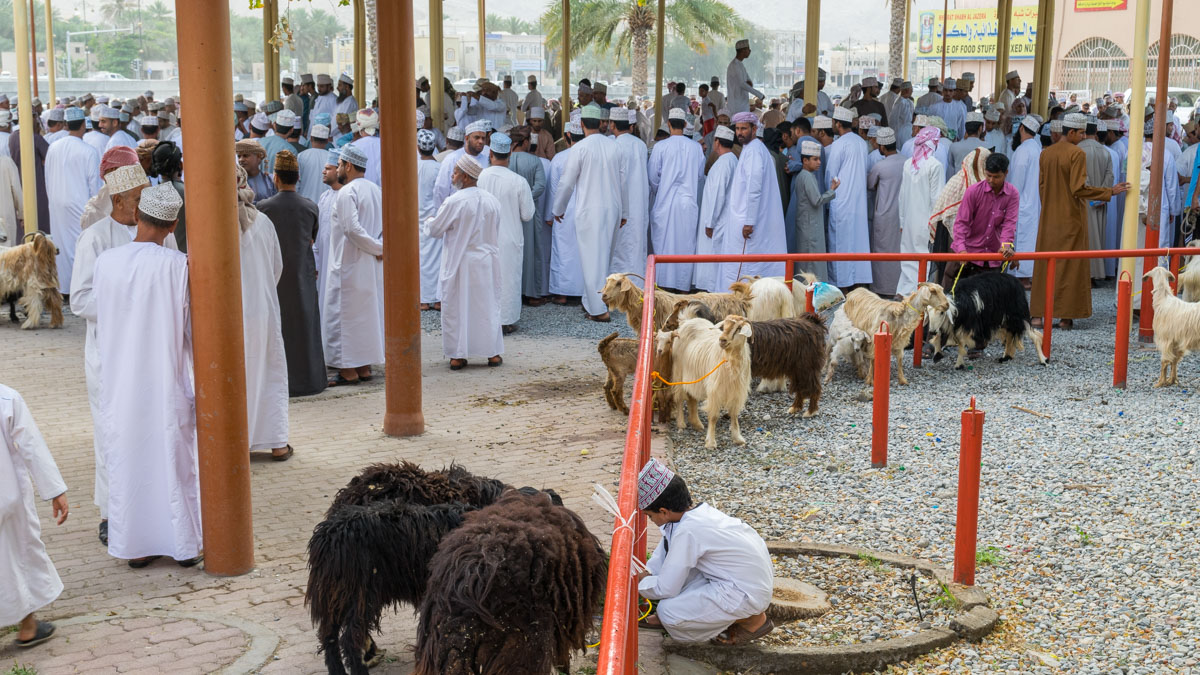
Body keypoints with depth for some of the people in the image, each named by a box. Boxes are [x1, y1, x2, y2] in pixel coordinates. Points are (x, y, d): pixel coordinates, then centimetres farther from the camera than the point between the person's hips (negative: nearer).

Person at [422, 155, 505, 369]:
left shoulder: (454, 202, -16)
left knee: (456, 307, 5)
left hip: (460, 263, -4)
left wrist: (425, 223, 15)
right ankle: (494, 353, 15)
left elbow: (435, 229, -7)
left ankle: (458, 356, 6)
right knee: (488, 305, 12)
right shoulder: (491, 201, 1)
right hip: (487, 262, 4)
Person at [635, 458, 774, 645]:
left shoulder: (687, 532, -26)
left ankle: (752, 620, 0)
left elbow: (666, 589, -18)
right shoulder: (699, 510, -1)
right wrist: (648, 573, 16)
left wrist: (640, 584, 0)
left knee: (669, 612, -14)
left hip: (747, 594, -9)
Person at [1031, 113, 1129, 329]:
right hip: (1071, 218, -5)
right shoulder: (1077, 154, -14)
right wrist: (1110, 191, -12)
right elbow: (1079, 188, -19)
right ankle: (1066, 316, 2)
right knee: (1071, 266, 2)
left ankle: (1038, 312, 9)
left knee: (1045, 264, 10)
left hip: (1048, 218, 6)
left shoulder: (1045, 153, 6)